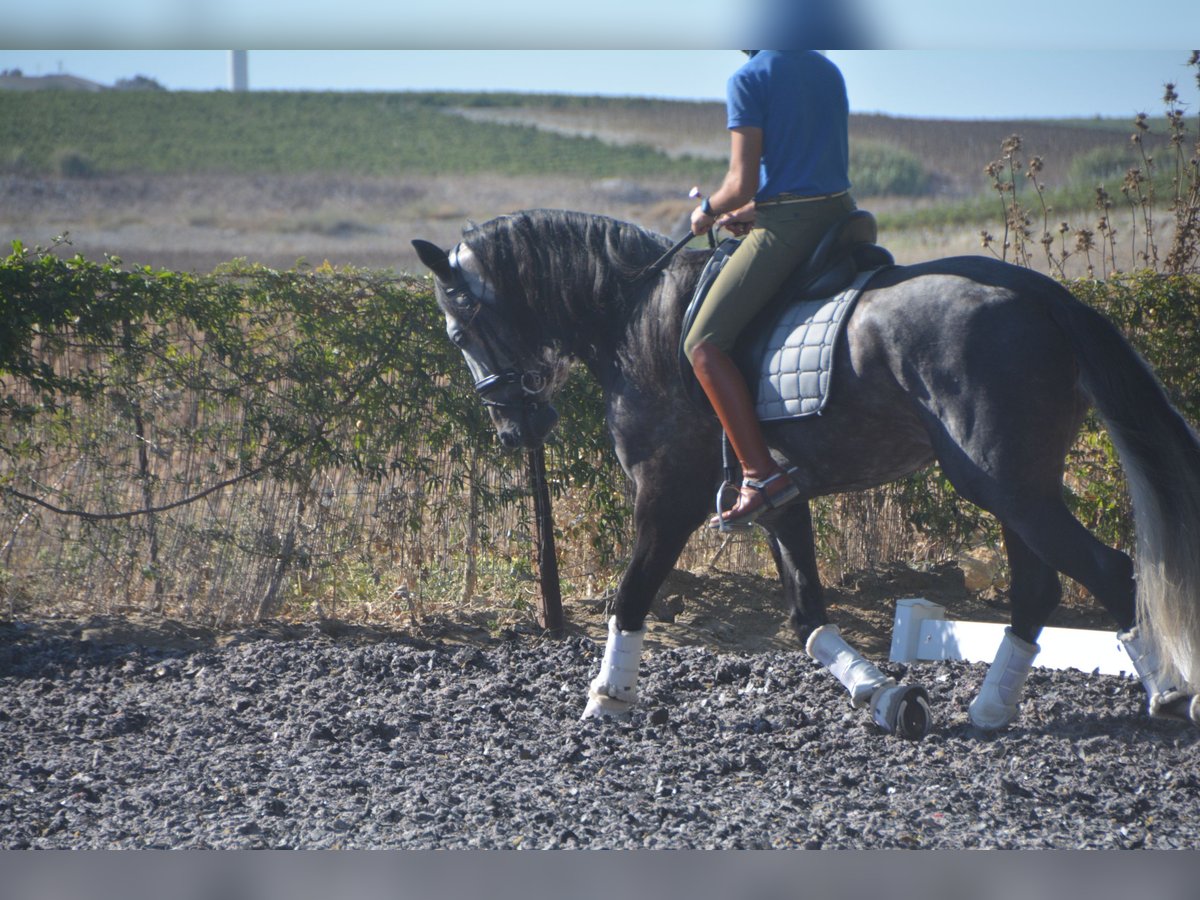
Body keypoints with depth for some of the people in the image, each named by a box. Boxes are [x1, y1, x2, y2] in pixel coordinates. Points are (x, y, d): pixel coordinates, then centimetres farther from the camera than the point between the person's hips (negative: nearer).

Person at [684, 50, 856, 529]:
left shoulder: (749, 79, -10)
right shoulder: (830, 72, 14)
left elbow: (742, 184, -14)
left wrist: (708, 211, 6)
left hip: (786, 227, -8)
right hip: (842, 215, 8)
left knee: (703, 345, -9)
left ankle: (762, 475, -20)